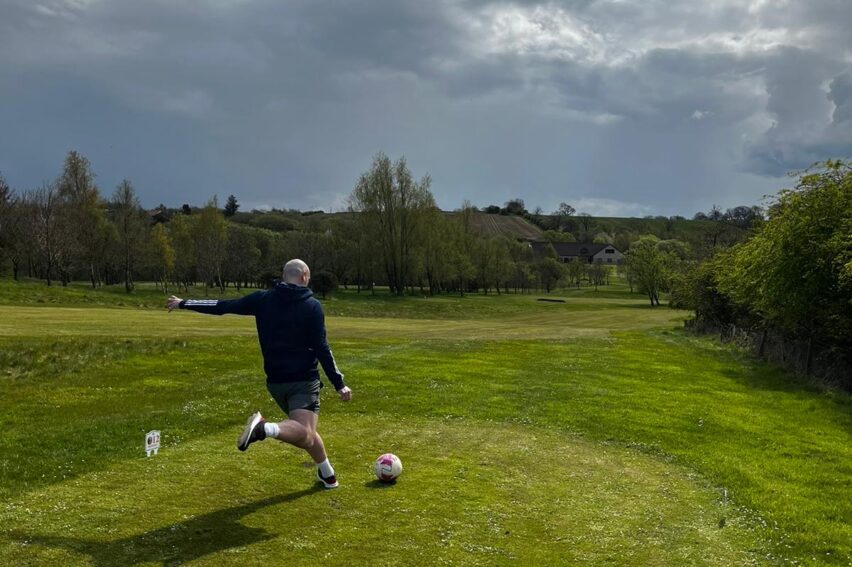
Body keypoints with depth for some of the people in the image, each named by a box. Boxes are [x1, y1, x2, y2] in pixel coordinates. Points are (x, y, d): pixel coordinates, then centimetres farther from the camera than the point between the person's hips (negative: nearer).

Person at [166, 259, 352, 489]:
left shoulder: (263, 299, 4)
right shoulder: (312, 306, -6)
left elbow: (223, 306, 9)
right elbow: (321, 349, -10)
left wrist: (184, 303, 22)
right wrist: (339, 384, -6)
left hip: (276, 381, 6)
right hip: (304, 380, -5)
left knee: (304, 433, 20)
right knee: (304, 434, -19)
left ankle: (328, 474, 25)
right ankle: (265, 428, -44)